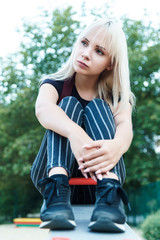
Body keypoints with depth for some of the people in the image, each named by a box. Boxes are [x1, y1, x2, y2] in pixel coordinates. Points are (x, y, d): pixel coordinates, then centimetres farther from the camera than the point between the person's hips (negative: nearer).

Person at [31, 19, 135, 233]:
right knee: (68, 104, -19)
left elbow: (125, 124, -20)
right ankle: (56, 194, -43)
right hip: (53, 169, 0)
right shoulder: (56, 84, -1)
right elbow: (42, 108, -26)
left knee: (97, 107, -18)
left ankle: (109, 195, -41)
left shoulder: (117, 95, 3)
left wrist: (118, 145, -47)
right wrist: (74, 132, -49)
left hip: (100, 175, 1)